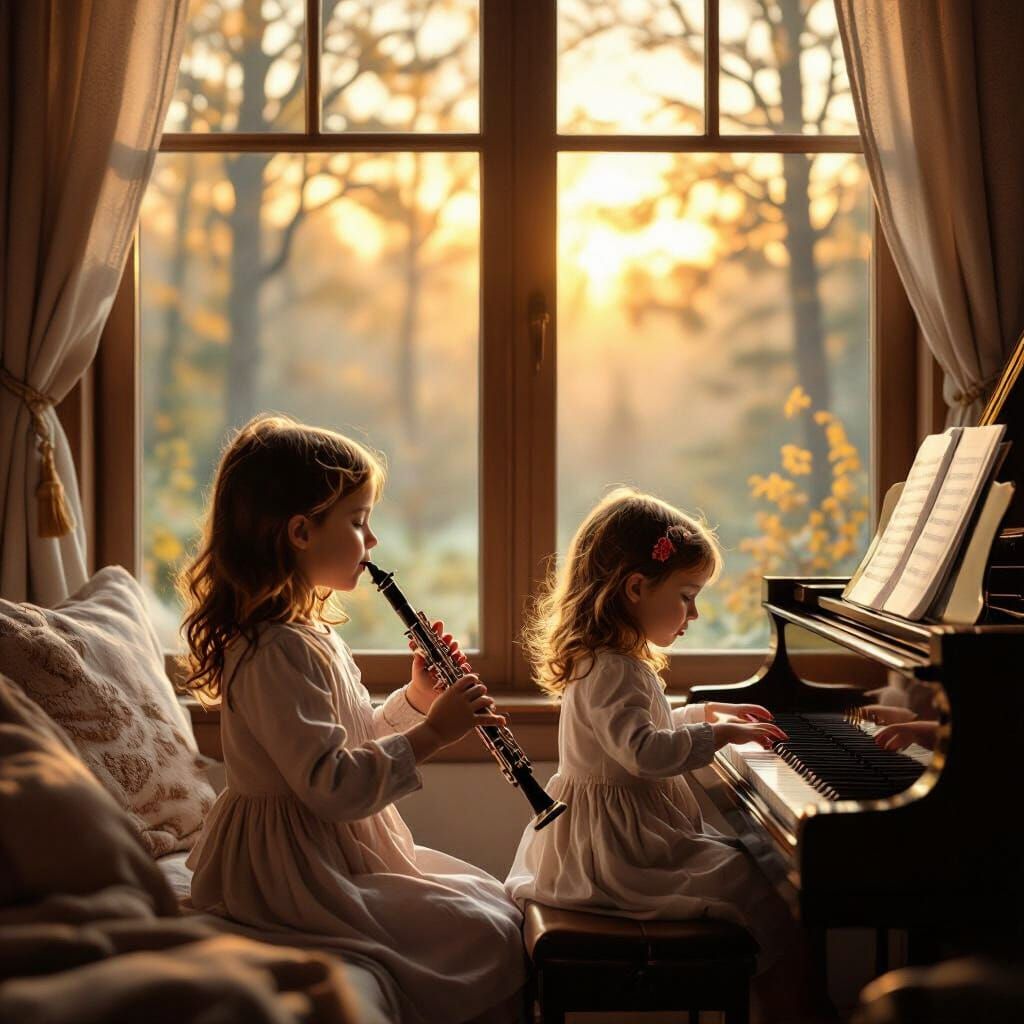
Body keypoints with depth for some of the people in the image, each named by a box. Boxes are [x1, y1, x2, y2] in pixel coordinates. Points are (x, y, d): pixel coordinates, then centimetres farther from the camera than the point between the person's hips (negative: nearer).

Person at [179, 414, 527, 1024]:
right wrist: (432, 732, -23)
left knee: (496, 900, 10)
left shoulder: (309, 633, 11)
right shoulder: (279, 651, -23)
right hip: (297, 875, -11)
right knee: (488, 935, -15)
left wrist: (414, 699, 4)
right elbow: (333, 785, -27)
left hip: (340, 853, 11)